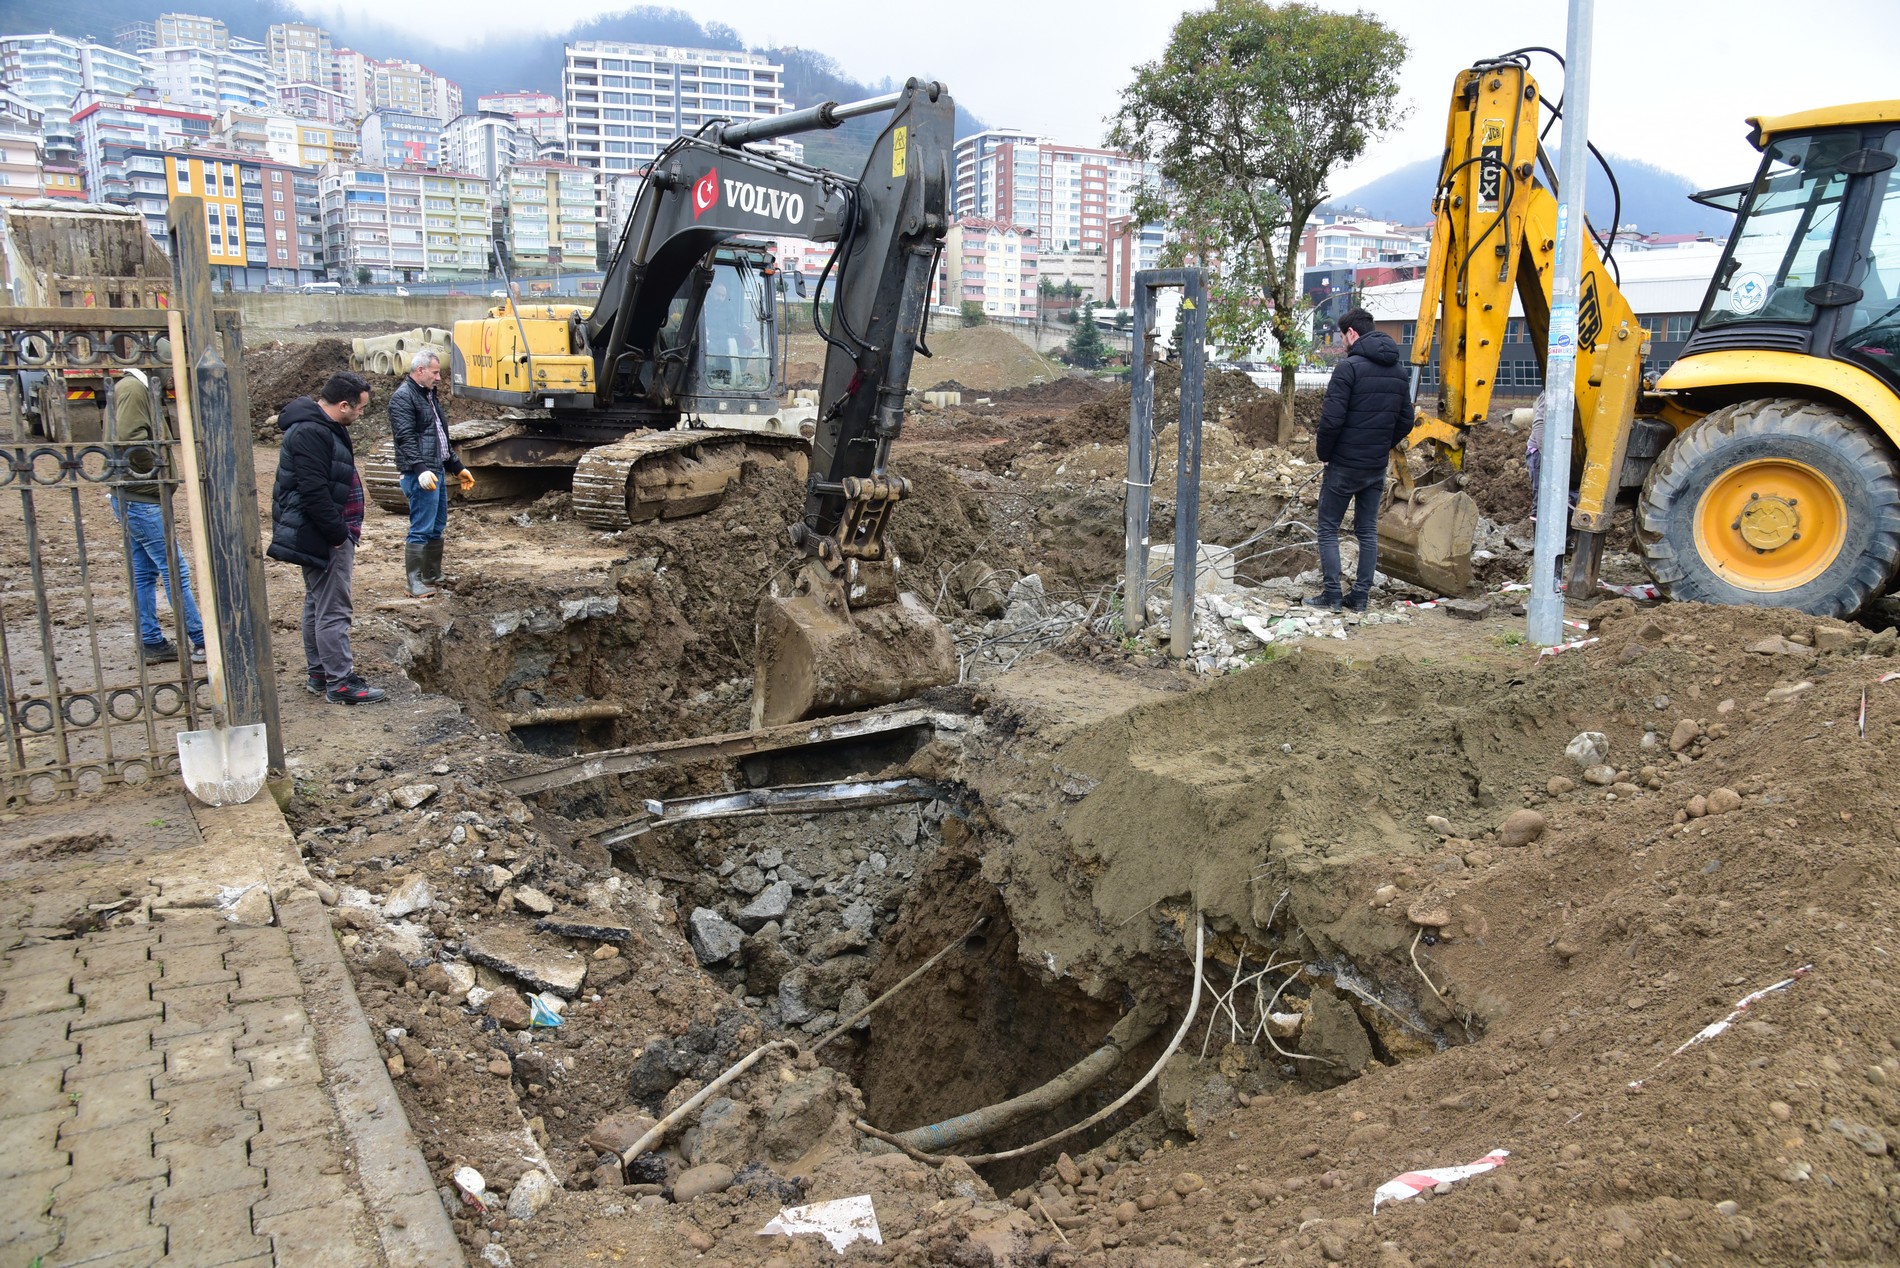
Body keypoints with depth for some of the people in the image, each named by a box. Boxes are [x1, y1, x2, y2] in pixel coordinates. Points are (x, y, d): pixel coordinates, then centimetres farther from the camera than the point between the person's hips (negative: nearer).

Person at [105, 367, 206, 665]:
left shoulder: (126, 388, 18)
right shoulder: (133, 388, -13)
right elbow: (132, 440, -25)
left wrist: (153, 468, 8)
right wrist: (158, 468, -13)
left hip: (129, 497, 10)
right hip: (141, 498, -10)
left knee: (144, 573, 12)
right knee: (174, 572, -6)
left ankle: (152, 644, 18)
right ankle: (202, 642, -2)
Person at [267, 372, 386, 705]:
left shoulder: (322, 427, 13)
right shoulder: (310, 433, -21)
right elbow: (314, 493, -26)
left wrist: (344, 534, 20)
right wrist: (339, 535, -20)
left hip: (321, 535, 11)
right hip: (323, 537, -11)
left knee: (317, 604, 17)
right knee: (333, 610, -7)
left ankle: (318, 674, 27)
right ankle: (340, 683, -2)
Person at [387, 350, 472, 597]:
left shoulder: (429, 395, 20)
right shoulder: (403, 397, -10)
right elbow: (406, 438, -20)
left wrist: (457, 467, 28)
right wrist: (421, 469, -30)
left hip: (438, 471, 10)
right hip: (421, 475, -10)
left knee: (437, 526, 15)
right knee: (421, 529, -9)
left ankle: (433, 576, 24)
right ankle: (416, 584, -6)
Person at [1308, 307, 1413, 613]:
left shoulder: (1350, 367, -14)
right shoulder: (1399, 372, 9)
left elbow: (1332, 419, -18)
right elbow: (1406, 421, 12)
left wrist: (1324, 454, -5)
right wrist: (1382, 448, 16)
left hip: (1344, 465, -6)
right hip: (1377, 468, 7)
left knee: (1328, 528, 4)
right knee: (1368, 531, 12)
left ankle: (1332, 595, 2)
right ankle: (1361, 596, 13)